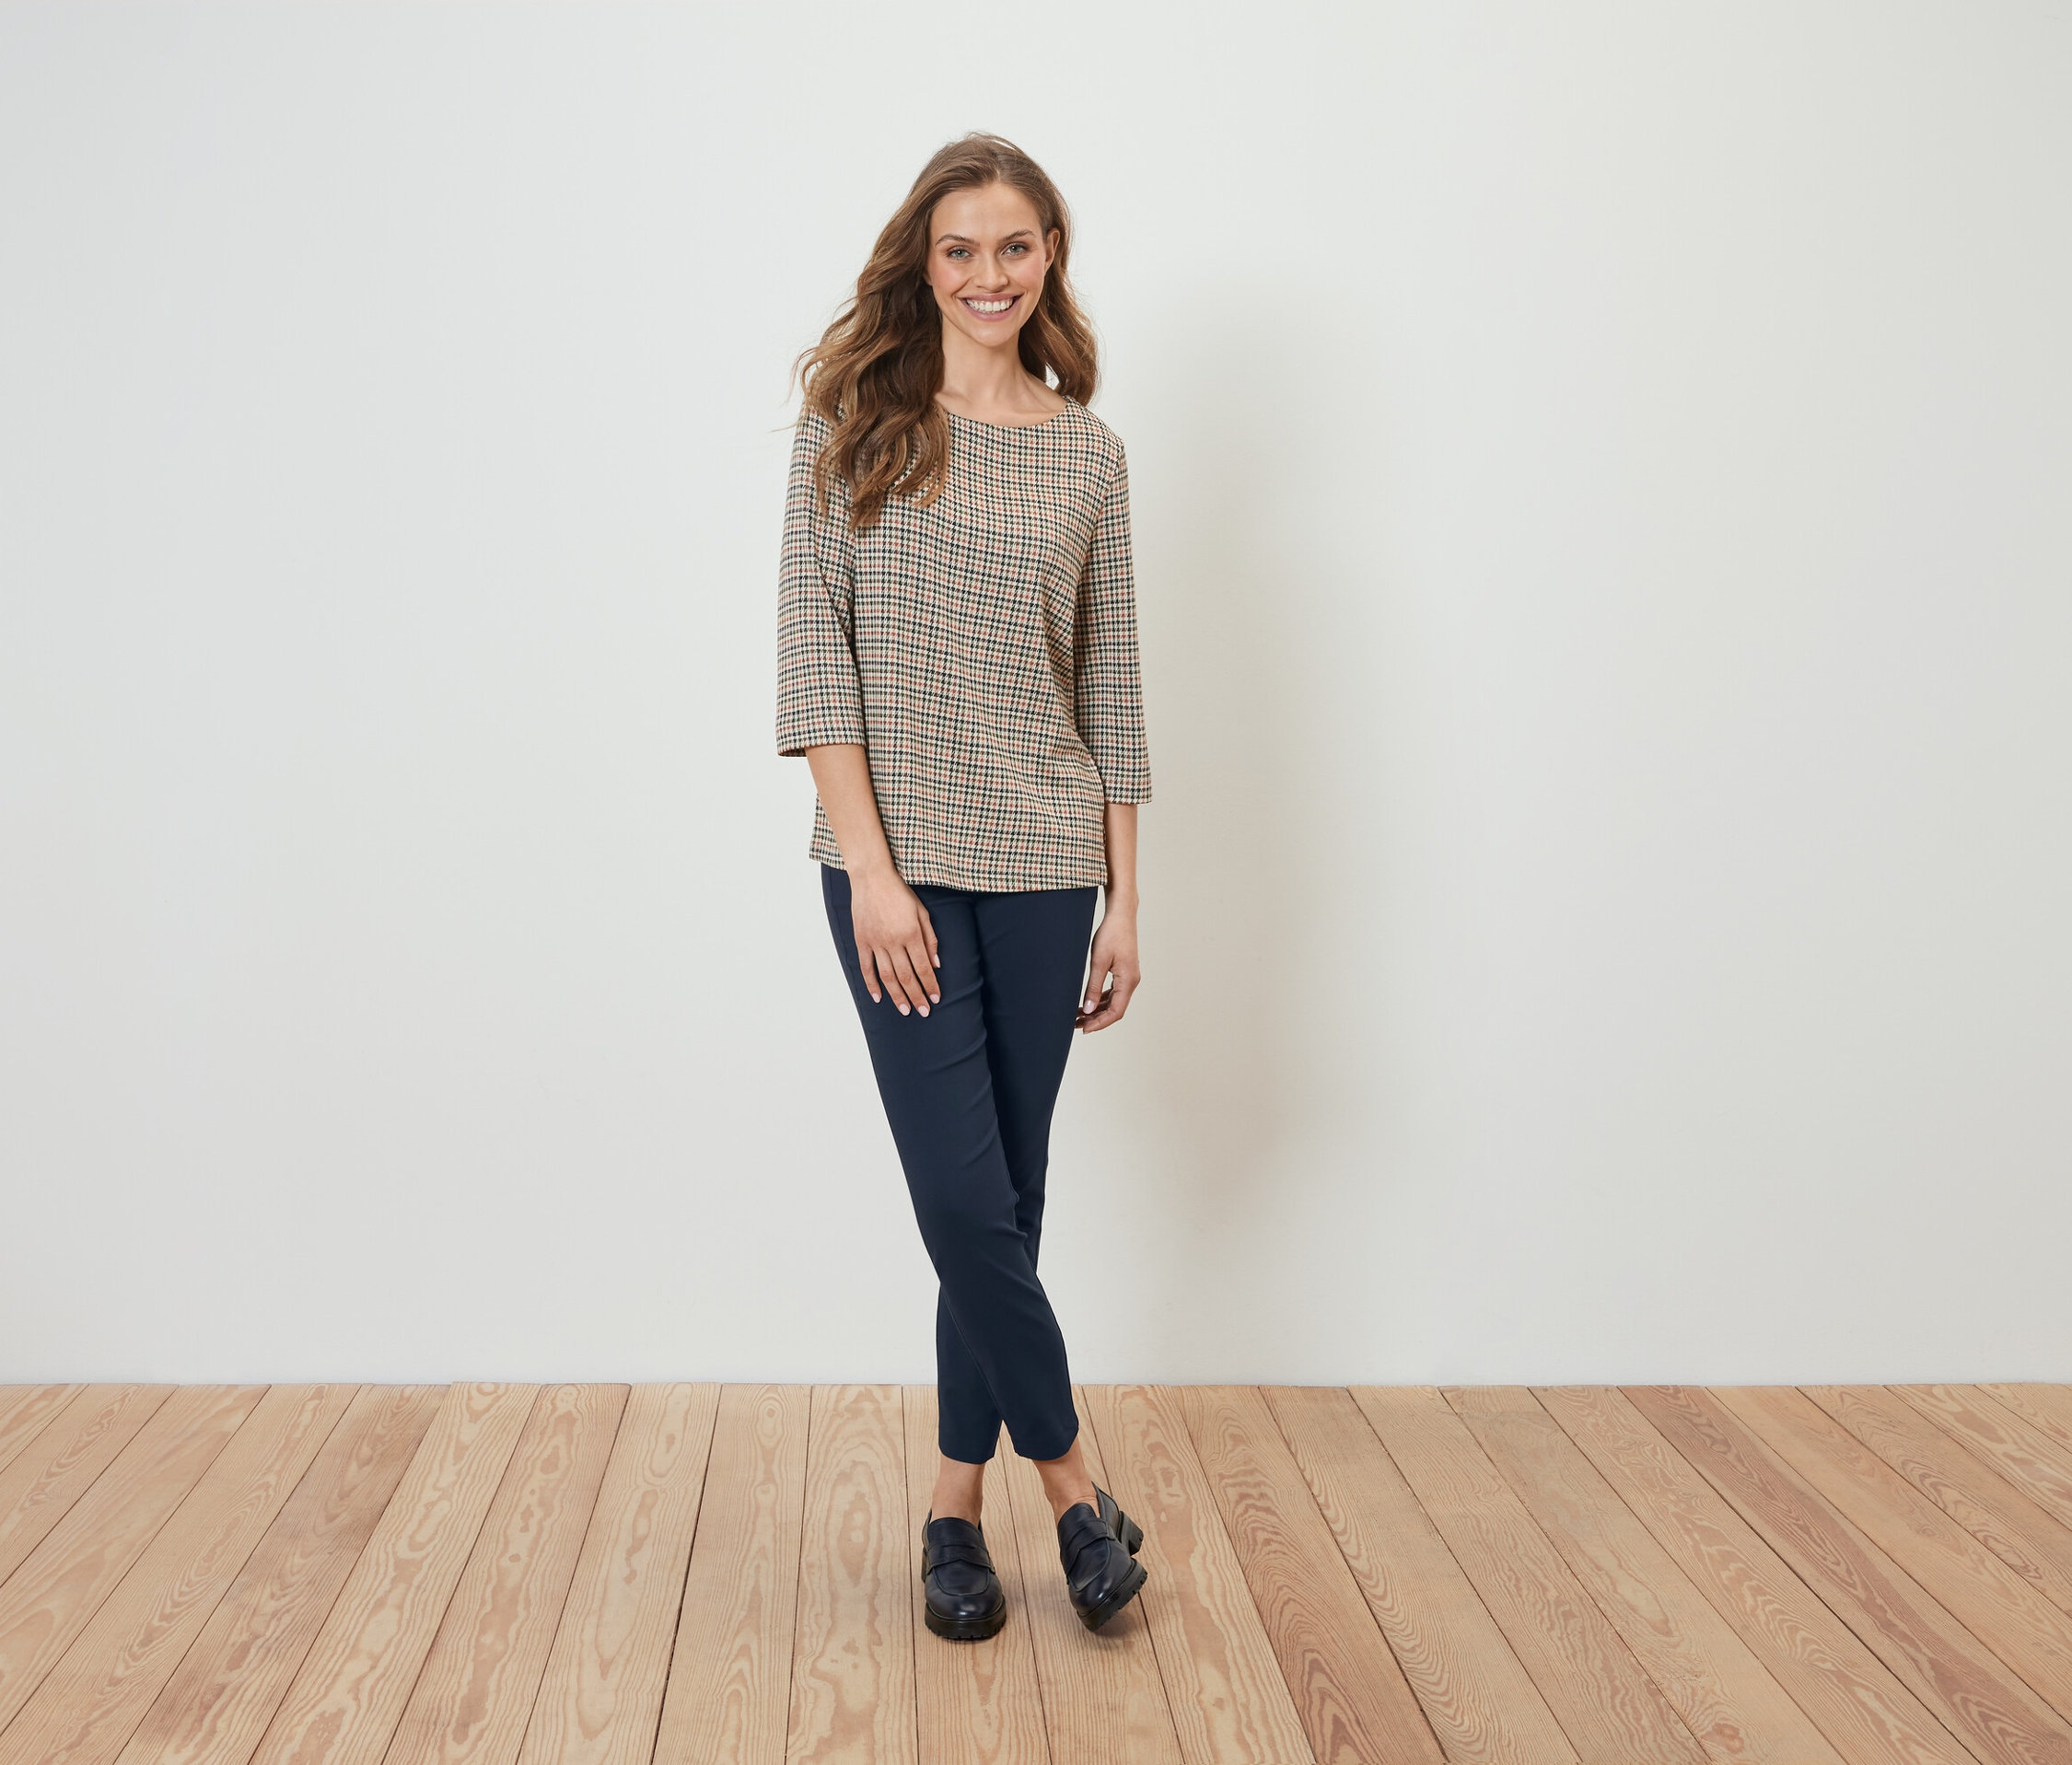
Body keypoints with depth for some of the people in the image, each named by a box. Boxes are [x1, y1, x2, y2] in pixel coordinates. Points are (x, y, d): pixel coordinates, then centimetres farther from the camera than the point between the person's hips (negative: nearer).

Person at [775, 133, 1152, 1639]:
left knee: (1005, 1201, 8)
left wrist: (1125, 904, 5)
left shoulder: (1088, 455, 8)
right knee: (964, 1197, -5)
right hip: (899, 864, -2)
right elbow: (813, 649, -5)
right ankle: (1075, 1484, 16)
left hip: (1043, 868, 3)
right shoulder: (855, 426, 1)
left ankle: (959, 1502, 24)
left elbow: (1112, 686, 8)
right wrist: (871, 866, -13)